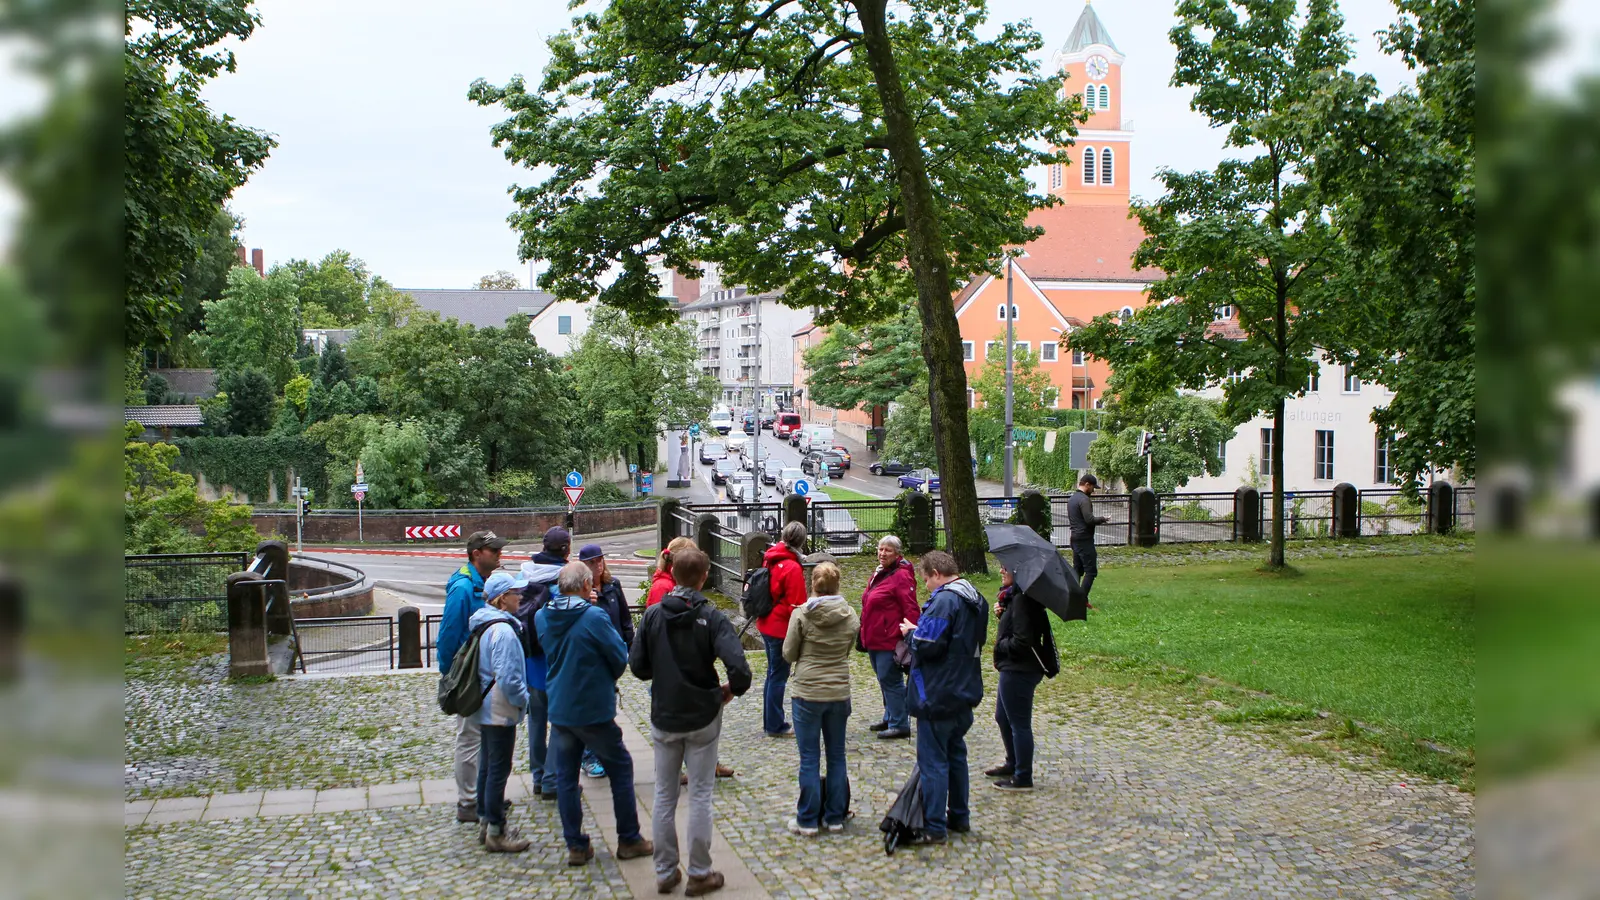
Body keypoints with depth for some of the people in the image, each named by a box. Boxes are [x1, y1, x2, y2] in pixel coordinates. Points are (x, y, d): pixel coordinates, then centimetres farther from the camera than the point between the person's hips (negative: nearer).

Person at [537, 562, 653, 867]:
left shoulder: (542, 616, -1)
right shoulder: (594, 617, -18)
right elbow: (621, 658, -10)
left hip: (559, 710, 5)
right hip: (594, 710, -5)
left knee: (565, 777, 11)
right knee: (620, 769, 11)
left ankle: (576, 846, 14)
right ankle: (629, 840, 17)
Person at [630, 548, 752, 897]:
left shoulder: (653, 614, -6)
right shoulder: (711, 617, -14)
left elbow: (637, 665, -4)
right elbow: (738, 666, -23)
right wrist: (732, 689, -3)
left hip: (664, 718, 2)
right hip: (703, 718, -2)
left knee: (664, 796, 13)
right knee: (700, 795, 8)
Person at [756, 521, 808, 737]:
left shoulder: (771, 559, 5)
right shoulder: (793, 568, -20)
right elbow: (796, 605, -17)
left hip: (766, 624, 8)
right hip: (782, 628, -8)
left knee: (773, 673, 19)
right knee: (779, 675, 1)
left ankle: (770, 721, 28)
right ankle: (775, 725, 10)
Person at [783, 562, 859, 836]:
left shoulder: (802, 615, -12)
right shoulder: (850, 616, -3)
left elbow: (788, 654, -5)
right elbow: (848, 650, 7)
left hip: (808, 693, -3)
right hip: (839, 693, 3)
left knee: (809, 759, 4)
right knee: (836, 756, 13)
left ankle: (807, 820, 10)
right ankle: (835, 818, 19)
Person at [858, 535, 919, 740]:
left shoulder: (901, 576, -14)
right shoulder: (878, 574, 15)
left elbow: (911, 609, -18)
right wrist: (864, 634, 22)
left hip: (890, 640, -9)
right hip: (874, 639, 9)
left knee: (890, 680, -5)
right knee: (884, 679, 19)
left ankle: (900, 725, 2)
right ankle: (890, 717, 32)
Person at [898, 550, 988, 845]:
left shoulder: (944, 600, -21)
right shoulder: (976, 600, 9)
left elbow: (929, 645, -26)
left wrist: (911, 631, -5)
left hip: (937, 696, -9)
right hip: (965, 693, 9)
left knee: (933, 760, -2)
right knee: (955, 755, 19)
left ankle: (933, 827, 2)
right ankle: (959, 817, 27)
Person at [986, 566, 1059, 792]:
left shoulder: (1022, 600, -23)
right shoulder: (1013, 597, 8)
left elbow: (1021, 642, -26)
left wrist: (1000, 643, -10)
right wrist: (1002, 612, -1)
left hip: (1019, 672, -11)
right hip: (1014, 669, 11)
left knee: (1019, 724, 1)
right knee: (1002, 717, 24)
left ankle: (1023, 778, 12)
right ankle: (1013, 764, 39)